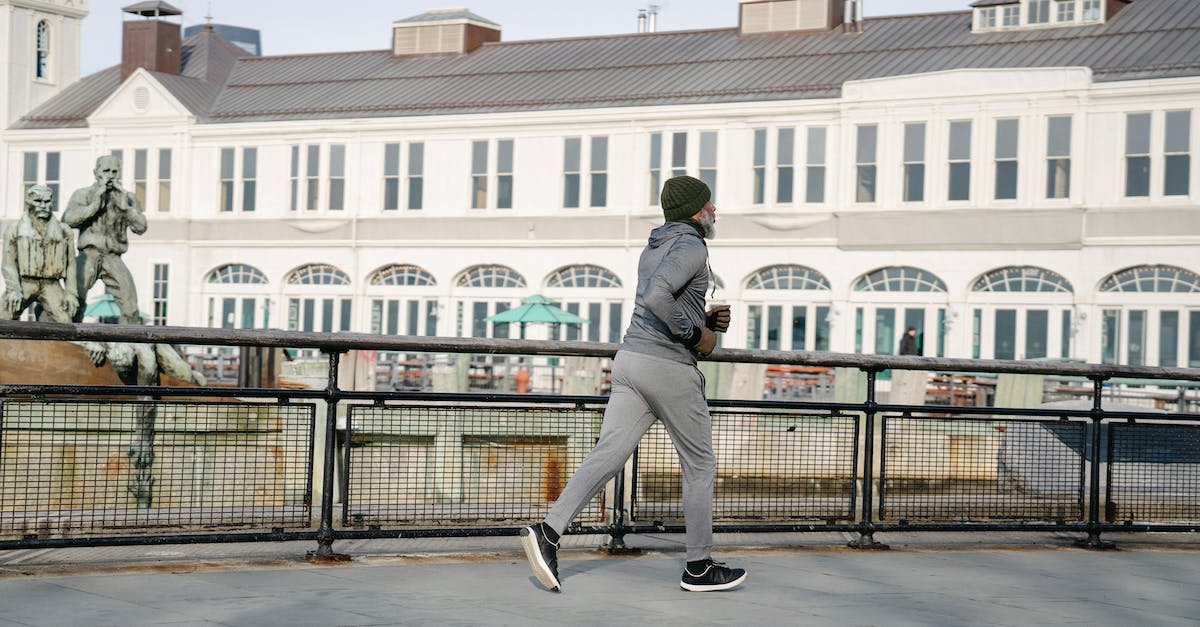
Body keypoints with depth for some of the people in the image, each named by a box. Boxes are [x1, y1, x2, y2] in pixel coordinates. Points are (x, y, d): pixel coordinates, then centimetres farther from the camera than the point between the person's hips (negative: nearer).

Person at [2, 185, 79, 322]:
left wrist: (70, 293, 0)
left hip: (51, 285, 1)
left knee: (64, 322, -18)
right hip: (23, 283, -1)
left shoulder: (64, 232, 12)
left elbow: (70, 264, 12)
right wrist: (13, 290, -13)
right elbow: (8, 263, 1)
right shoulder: (15, 229, 7)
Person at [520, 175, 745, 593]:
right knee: (699, 464, 5)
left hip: (630, 359, 8)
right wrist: (696, 334, -15)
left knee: (607, 456, -1)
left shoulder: (653, 250, 21)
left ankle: (548, 533, -17)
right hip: (668, 368, -8)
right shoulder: (690, 247, -9)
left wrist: (707, 320, 18)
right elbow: (657, 297, -26)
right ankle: (699, 568, 12)